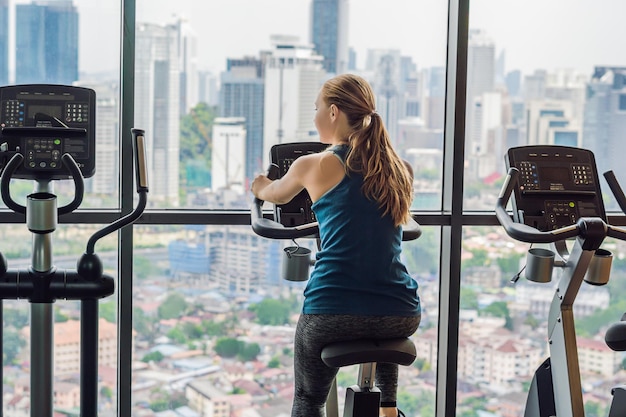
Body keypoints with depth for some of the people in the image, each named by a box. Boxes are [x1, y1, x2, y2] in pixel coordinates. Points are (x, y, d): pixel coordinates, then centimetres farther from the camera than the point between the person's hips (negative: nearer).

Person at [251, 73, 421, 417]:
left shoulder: (315, 165, 1)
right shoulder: (396, 169, 12)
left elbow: (276, 195, 23)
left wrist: (259, 186, 47)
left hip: (332, 313, -4)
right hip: (401, 314, 4)